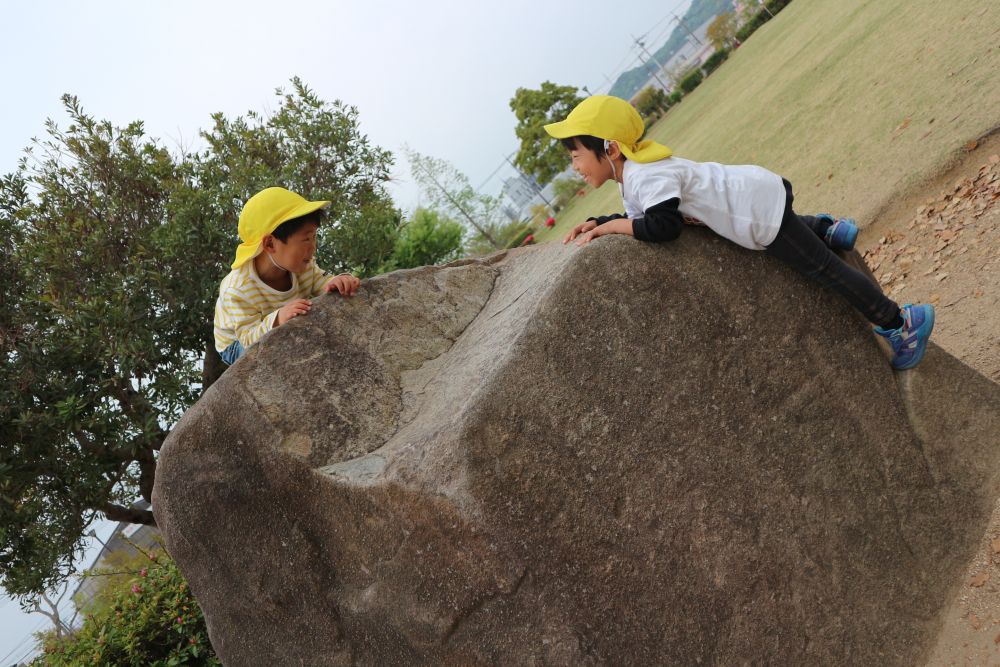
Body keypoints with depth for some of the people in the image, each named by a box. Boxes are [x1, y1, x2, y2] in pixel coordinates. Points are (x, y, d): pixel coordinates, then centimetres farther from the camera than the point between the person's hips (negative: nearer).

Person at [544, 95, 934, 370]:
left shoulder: (646, 176, -27)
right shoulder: (635, 171, 4)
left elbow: (663, 225, -40)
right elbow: (638, 219, 9)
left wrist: (609, 226, -30)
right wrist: (598, 222, -6)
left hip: (761, 205, -9)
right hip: (753, 194, 9)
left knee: (824, 269, 1)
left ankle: (901, 323, 12)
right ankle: (825, 228, 50)